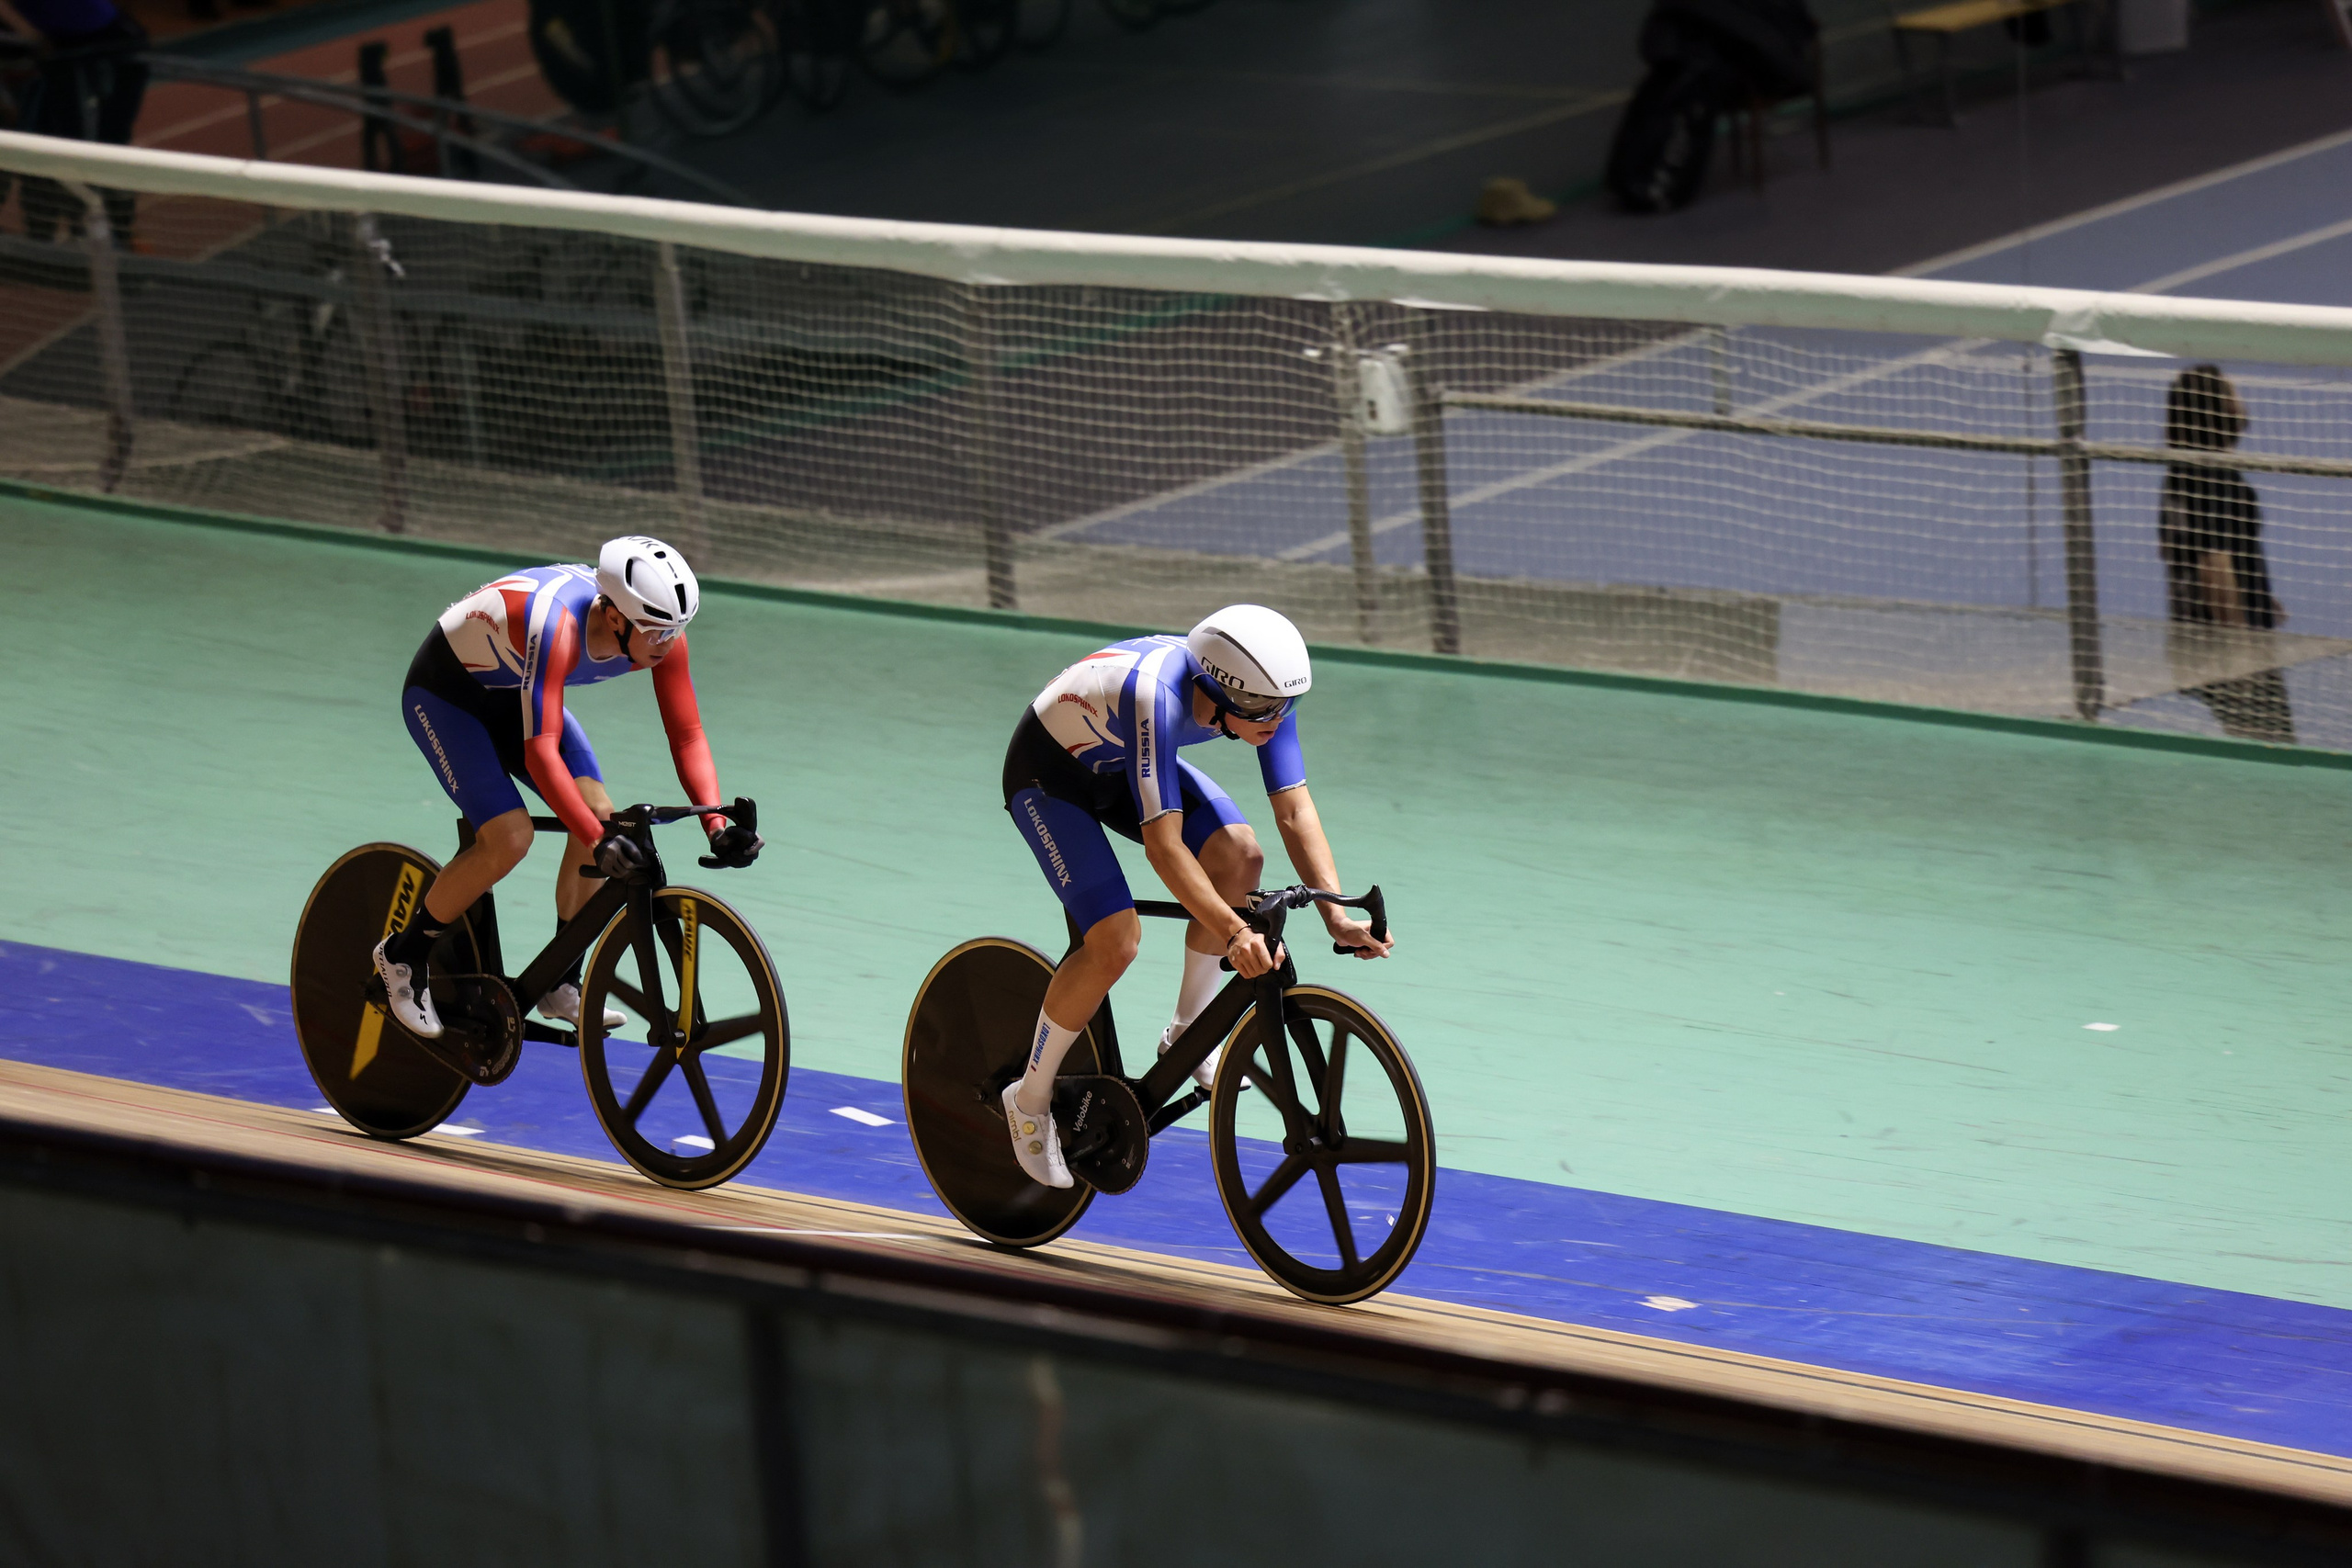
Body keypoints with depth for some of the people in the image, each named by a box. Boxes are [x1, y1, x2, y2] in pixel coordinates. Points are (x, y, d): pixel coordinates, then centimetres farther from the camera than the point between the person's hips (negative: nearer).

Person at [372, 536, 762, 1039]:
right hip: (444, 694, -7)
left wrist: (716, 827, -30)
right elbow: (540, 751, -47)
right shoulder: (556, 626, -42)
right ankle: (403, 955, -1)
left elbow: (687, 737, -16)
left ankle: (560, 984, 3)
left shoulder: (659, 631, -22)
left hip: (509, 696, 7)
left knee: (600, 814, -11)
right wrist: (600, 840, -55)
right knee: (509, 837, -22)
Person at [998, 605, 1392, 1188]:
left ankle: (1187, 1034, 2)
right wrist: (1234, 932, -50)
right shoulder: (1156, 697, -41)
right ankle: (1031, 1100, 0)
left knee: (1238, 855, -17)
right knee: (1115, 942, -21)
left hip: (1122, 765, 7)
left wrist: (1336, 913, -30)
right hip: (1049, 774, -7)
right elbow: (1164, 846, -42)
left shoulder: (1262, 690, -23)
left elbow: (1295, 812, -18)